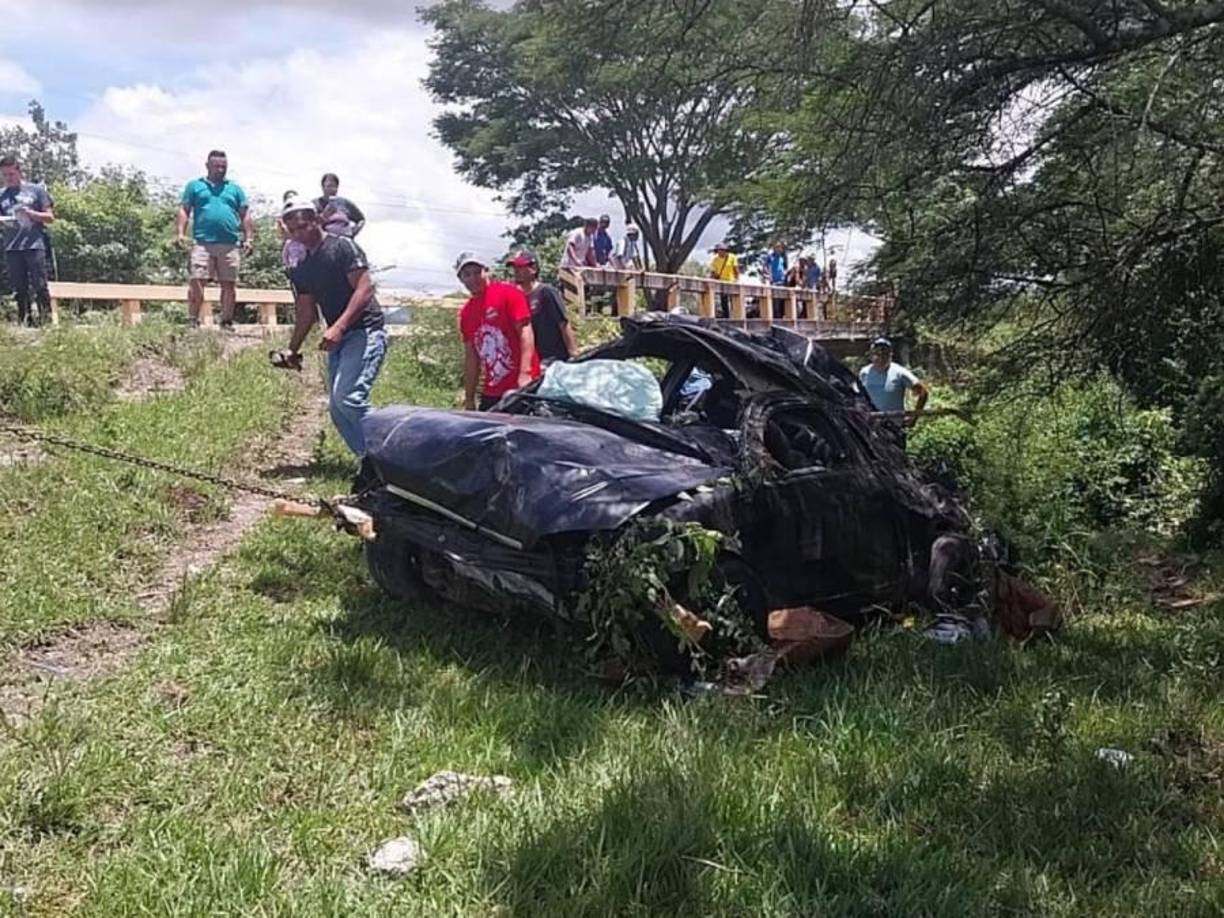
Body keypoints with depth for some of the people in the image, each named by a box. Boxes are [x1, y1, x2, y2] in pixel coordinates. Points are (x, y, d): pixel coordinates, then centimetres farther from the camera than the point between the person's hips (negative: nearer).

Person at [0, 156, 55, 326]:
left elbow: (50, 217, 5)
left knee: (40, 286, -7)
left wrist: (30, 213, -11)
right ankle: (24, 322, 9)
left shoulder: (36, 190, 6)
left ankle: (46, 319, -5)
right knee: (19, 289, 4)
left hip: (35, 245, -3)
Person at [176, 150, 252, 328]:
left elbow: (245, 215, 17)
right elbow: (184, 211, 9)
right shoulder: (195, 186, 14)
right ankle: (193, 320, -8)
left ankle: (227, 321, 10)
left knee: (229, 284, 2)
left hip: (230, 244, 2)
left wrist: (248, 238, 6)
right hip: (203, 243, -2)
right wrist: (181, 232, -5)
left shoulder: (235, 189, 20)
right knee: (197, 281, -11)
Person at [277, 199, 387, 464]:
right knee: (337, 409, 4)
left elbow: (365, 289, -15)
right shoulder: (302, 268, 18)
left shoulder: (342, 247, -5)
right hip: (338, 340, 9)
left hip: (364, 331, -9)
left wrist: (339, 326, -24)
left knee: (347, 397, -24)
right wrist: (293, 349, 12)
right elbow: (307, 312, 21)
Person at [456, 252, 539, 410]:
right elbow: (471, 357, 17)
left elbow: (525, 332, -11)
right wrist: (469, 399, 13)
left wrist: (525, 374, -21)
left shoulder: (507, 293, -3)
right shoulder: (465, 313, 14)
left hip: (520, 387, -6)